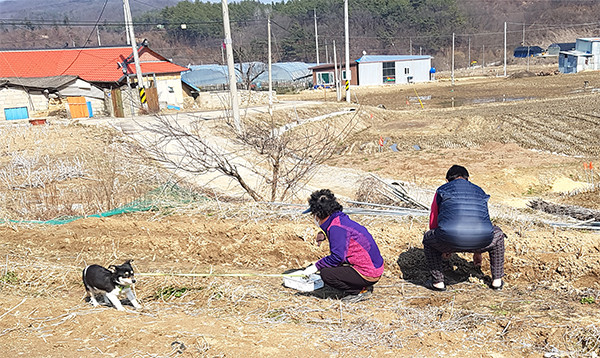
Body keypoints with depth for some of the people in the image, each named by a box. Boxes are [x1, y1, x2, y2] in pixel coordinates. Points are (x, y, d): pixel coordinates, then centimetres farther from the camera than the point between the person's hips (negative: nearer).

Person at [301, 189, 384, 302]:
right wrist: (325, 235, 26)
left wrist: (316, 266, -12)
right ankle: (365, 287, 15)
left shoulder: (336, 228, -19)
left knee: (326, 273, -14)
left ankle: (360, 291, -2)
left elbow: (337, 257, -23)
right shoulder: (341, 219, 11)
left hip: (368, 275, -10)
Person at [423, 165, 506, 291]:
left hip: (451, 239, -2)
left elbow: (433, 223, 32)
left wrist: (443, 248, 51)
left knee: (428, 239, 31)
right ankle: (497, 280, 36)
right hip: (481, 241, 3)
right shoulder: (480, 191, 34)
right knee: (498, 235, 37)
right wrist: (477, 251, 63)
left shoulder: (442, 190, 26)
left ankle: (438, 282, 25)